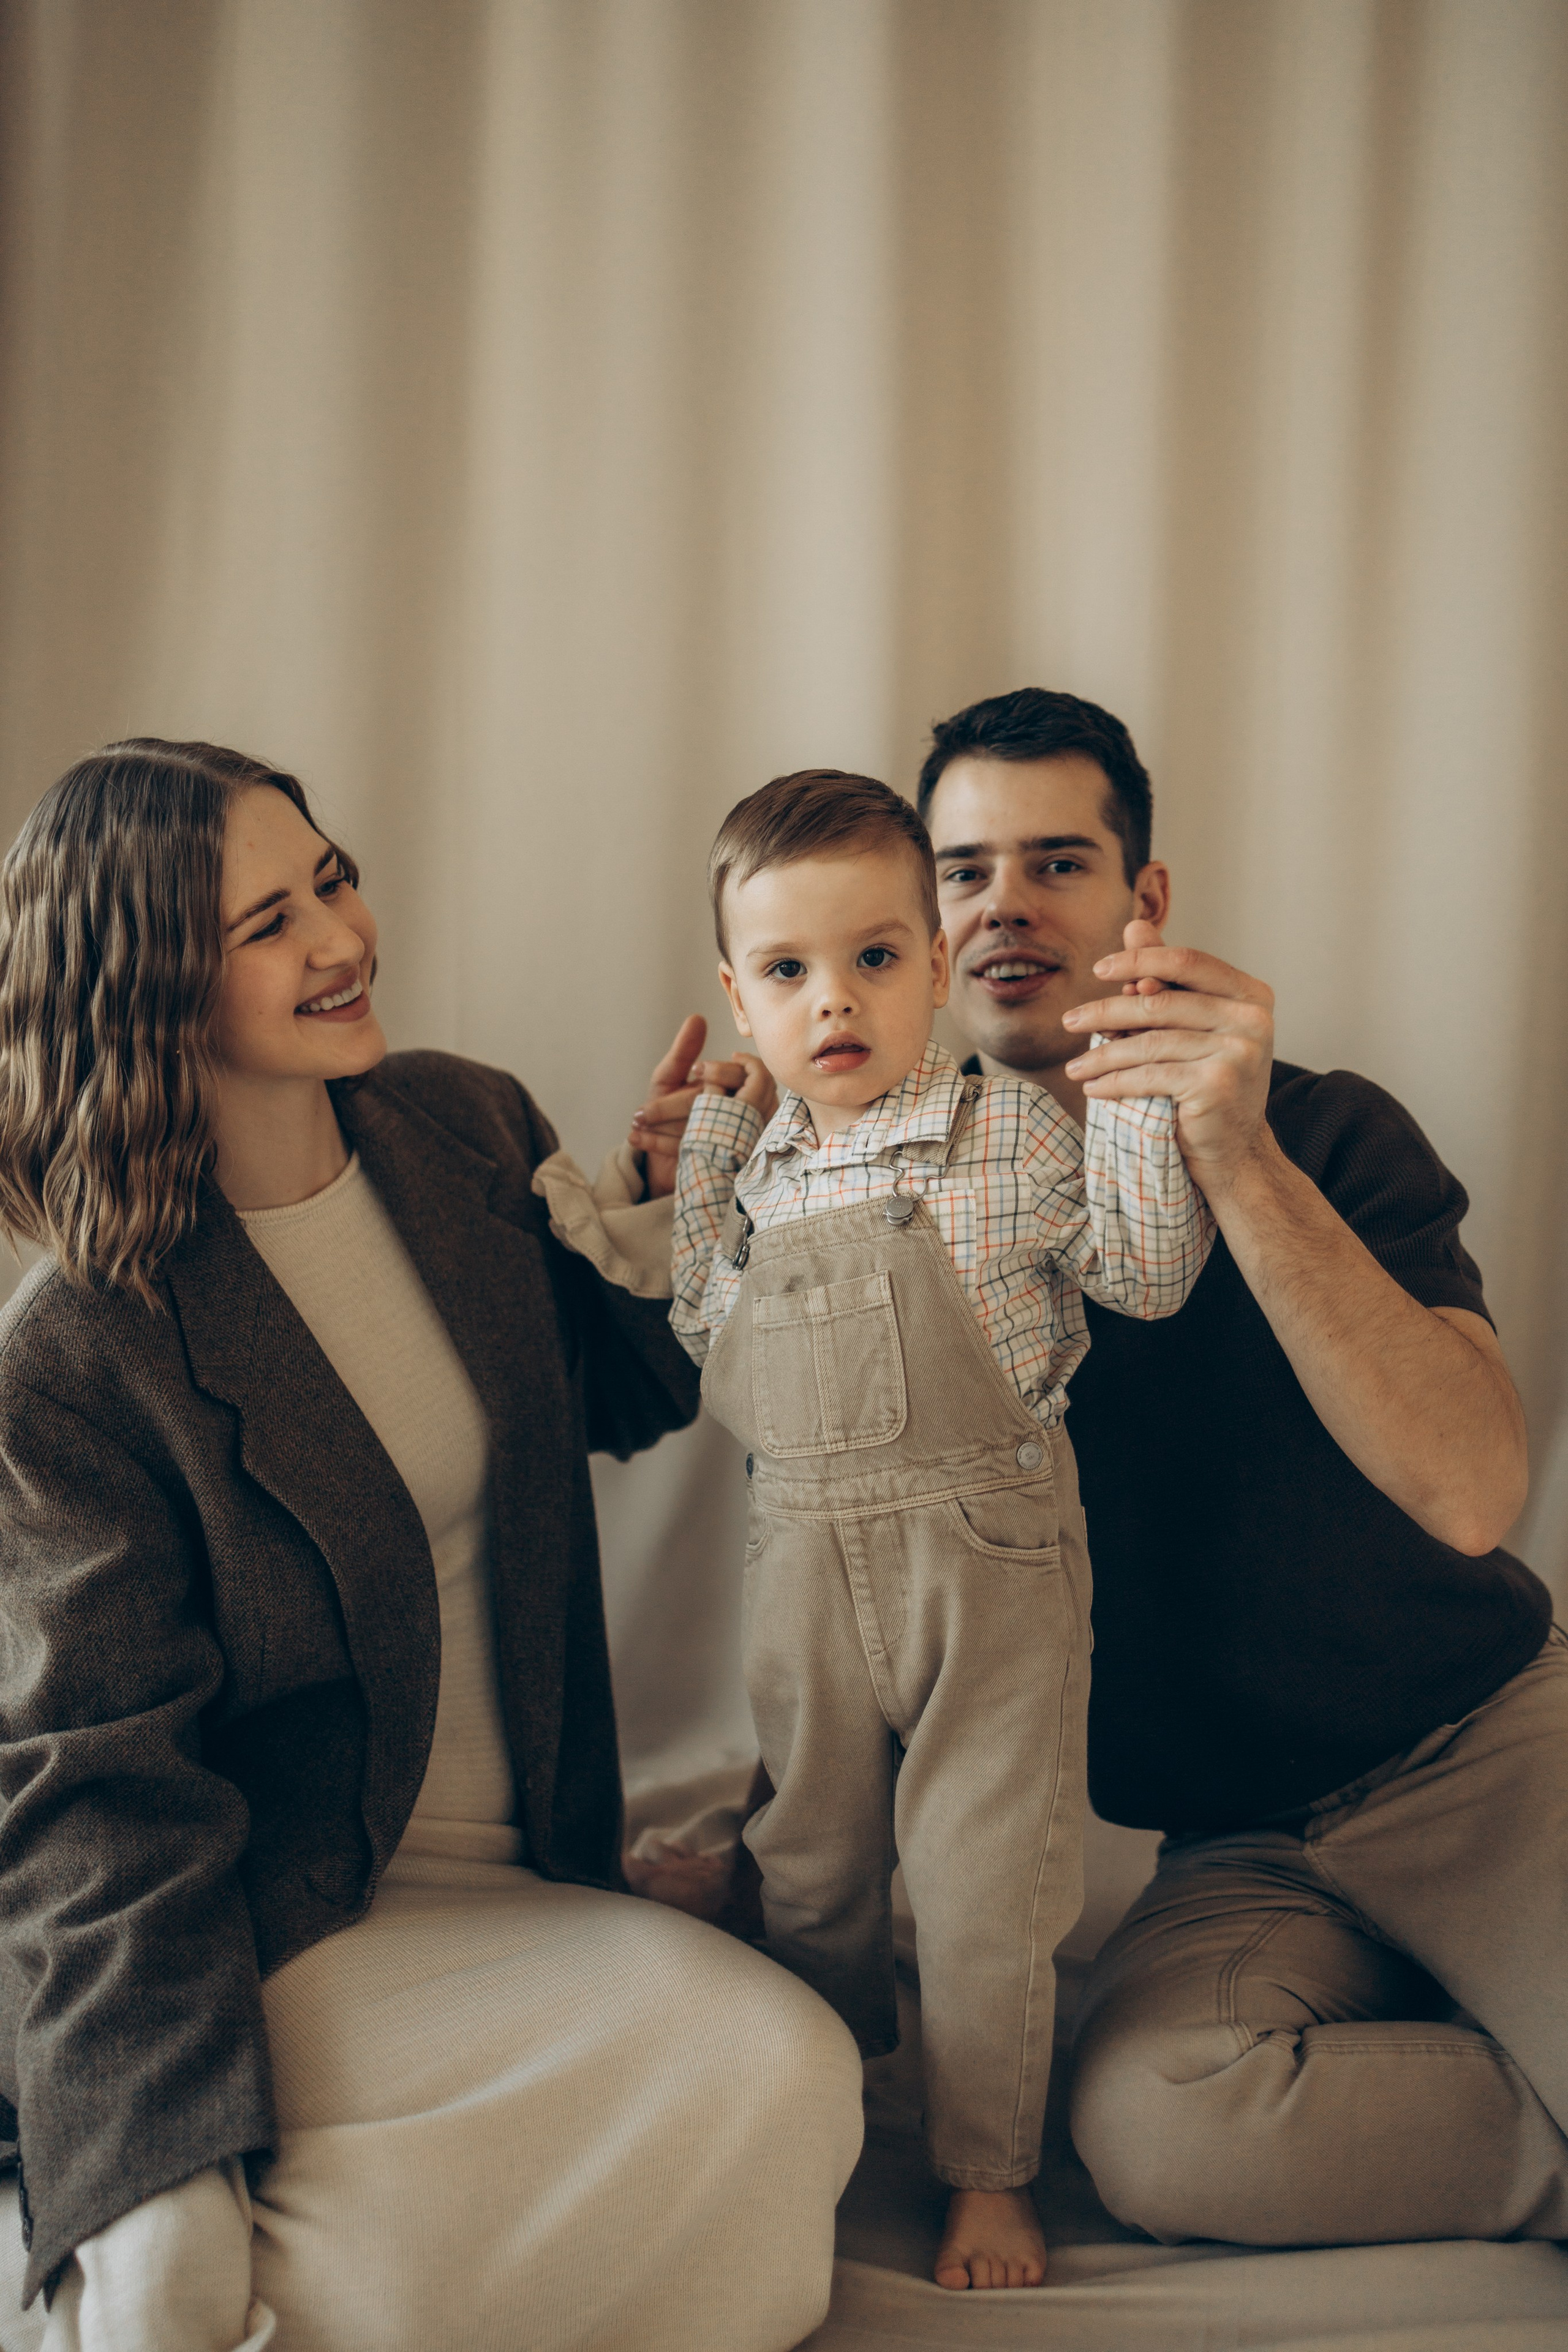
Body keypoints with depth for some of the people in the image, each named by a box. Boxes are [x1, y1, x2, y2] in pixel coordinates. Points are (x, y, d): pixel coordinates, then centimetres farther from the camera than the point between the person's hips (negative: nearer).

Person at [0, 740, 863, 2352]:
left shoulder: (467, 1129, 4)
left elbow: (611, 1403, 21)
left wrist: (670, 1220, -2)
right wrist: (154, 2186, -22)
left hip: (511, 1890, 6)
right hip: (260, 1933, -5)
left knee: (779, 2074, -23)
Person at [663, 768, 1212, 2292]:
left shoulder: (1013, 1139, -6)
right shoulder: (745, 1166, 5)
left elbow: (1146, 1275, -1)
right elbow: (710, 1348, 9)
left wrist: (1142, 1085, -11)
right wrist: (691, 1188, 0)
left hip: (987, 1559, -4)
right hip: (806, 1564, 4)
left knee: (985, 1891, 6)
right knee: (811, 1860, 20)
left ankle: (988, 2171, 27)